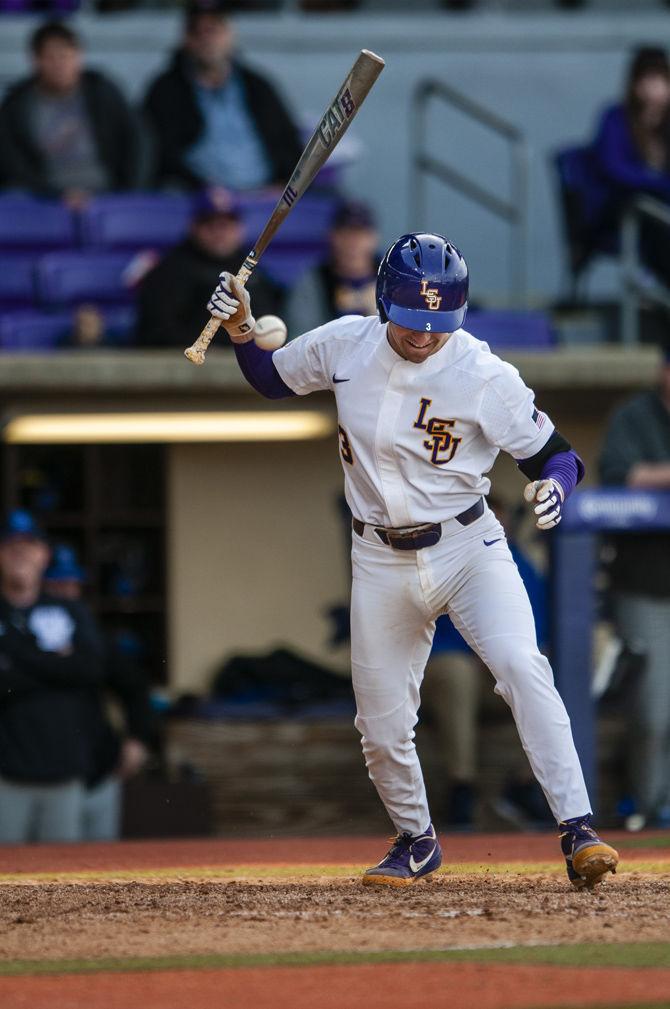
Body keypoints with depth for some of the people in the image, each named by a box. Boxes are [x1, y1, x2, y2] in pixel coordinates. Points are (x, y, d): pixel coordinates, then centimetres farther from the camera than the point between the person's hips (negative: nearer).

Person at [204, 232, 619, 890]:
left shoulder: (486, 378, -15)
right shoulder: (345, 345, -3)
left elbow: (555, 455, -9)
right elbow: (271, 379, 15)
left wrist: (553, 488, -31)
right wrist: (241, 330, -3)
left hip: (468, 548, -4)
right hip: (381, 563, 4)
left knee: (521, 666, -27)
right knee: (382, 726, 7)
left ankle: (577, 832, -28)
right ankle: (416, 841, 34)